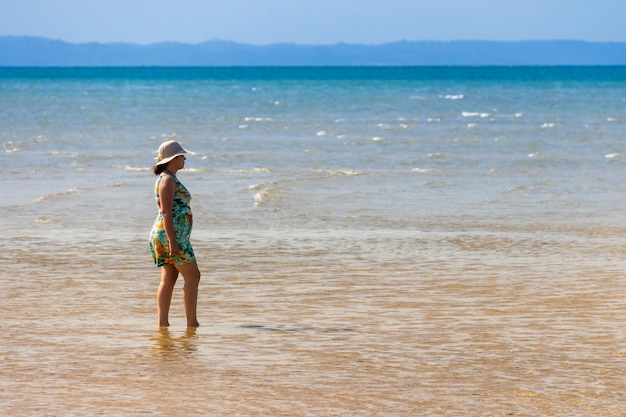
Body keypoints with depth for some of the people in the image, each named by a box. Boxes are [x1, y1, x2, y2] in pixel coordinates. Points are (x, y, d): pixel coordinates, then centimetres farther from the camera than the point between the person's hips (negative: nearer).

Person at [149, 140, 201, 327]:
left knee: (169, 278, 6)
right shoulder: (167, 180, -12)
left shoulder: (168, 179, 19)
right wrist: (173, 241, -23)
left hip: (168, 235, 10)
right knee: (192, 276, -7)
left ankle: (162, 323, 2)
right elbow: (166, 212, -19)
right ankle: (192, 322, -8)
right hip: (171, 234, -10)